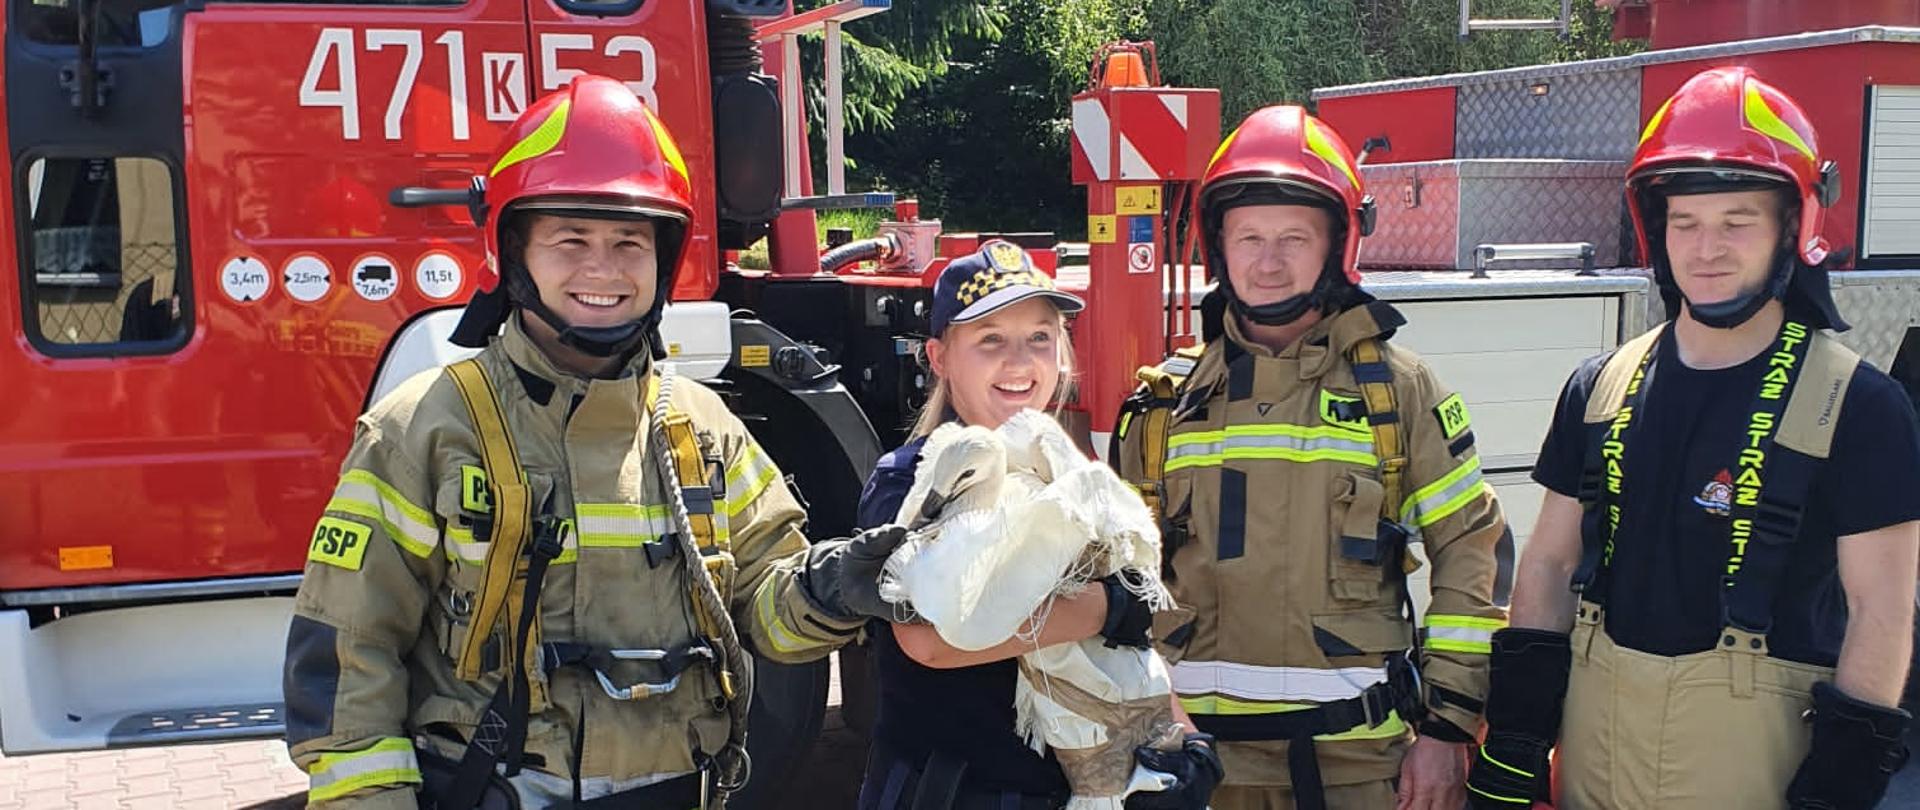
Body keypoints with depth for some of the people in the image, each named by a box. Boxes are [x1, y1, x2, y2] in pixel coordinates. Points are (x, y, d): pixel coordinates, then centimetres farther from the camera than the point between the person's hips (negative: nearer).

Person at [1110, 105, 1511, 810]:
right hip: (1203, 752, 2)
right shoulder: (1165, 403, 4)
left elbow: (1472, 549, 0)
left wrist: (1447, 727, -4)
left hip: (1362, 753, -1)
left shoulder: (1400, 391, 0)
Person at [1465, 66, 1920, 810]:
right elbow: (1550, 564, 7)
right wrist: (1513, 742, 4)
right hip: (1593, 741, 4)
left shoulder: (1858, 407, -8)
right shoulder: (1601, 388, 5)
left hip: (1752, 743, -4)